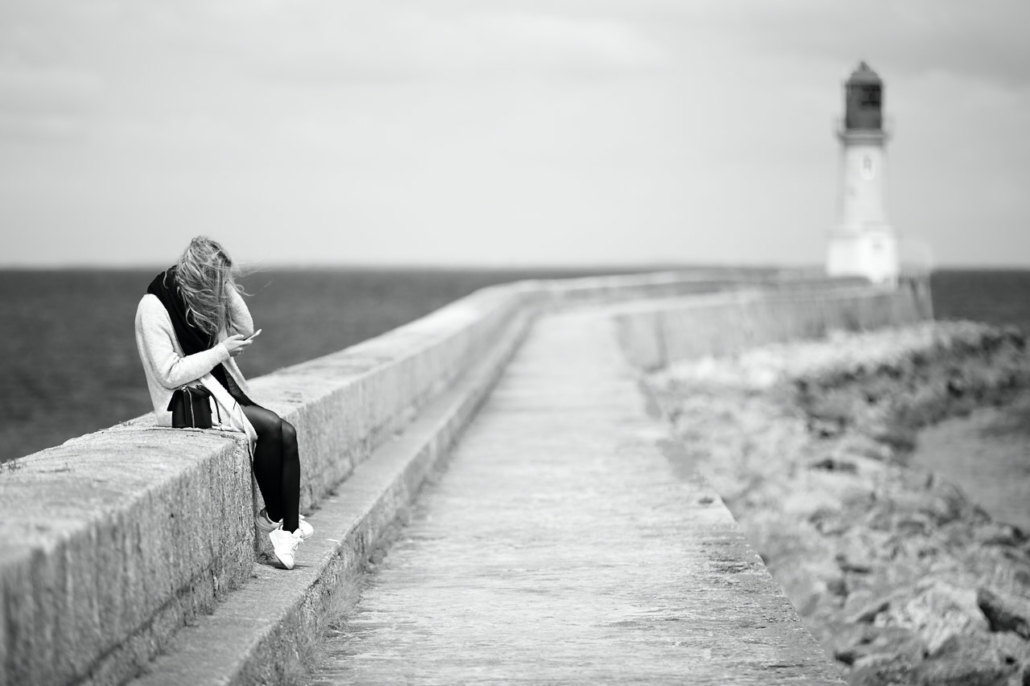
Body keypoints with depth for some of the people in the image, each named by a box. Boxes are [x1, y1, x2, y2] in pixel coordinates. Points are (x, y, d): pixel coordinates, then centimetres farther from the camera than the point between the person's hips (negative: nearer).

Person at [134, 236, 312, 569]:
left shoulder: (205, 299, 8)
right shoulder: (153, 308, -15)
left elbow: (245, 330, 10)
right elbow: (169, 374, -20)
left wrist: (228, 288, -2)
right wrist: (221, 351, -17)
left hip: (219, 391, 8)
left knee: (287, 435, -15)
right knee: (269, 427, -23)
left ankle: (290, 527, -17)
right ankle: (272, 517, -5)